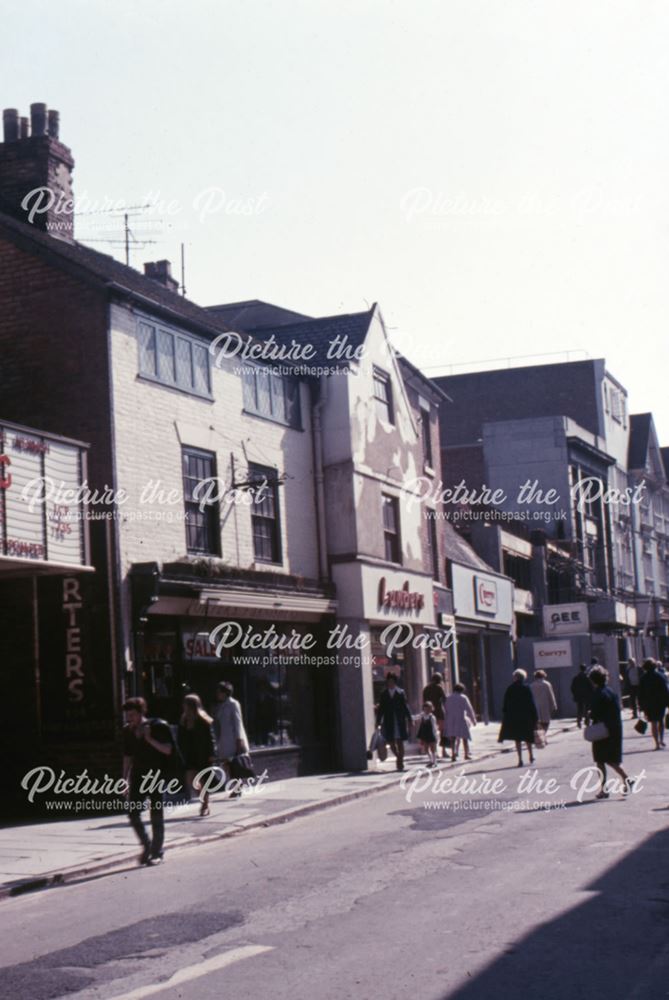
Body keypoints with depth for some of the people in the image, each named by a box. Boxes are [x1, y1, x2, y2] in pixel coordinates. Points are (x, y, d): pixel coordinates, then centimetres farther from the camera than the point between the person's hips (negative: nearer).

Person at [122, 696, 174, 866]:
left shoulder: (158, 726, -10)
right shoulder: (128, 731, 4)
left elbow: (168, 750, -14)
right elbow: (127, 757, 12)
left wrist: (150, 739, -23)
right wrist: (124, 781, 11)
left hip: (156, 775, -4)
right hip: (138, 775, 4)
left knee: (156, 814, 1)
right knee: (133, 813, -2)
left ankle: (156, 852, 10)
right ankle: (146, 845, 18)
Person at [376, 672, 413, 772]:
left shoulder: (400, 693, 2)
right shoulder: (383, 694, 5)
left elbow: (405, 707, 2)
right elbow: (381, 709, 8)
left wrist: (409, 720, 0)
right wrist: (378, 721, 5)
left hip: (400, 721, -1)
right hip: (388, 722, 1)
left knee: (400, 742, 1)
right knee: (391, 742, 3)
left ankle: (400, 761, 9)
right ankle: (399, 758, 25)